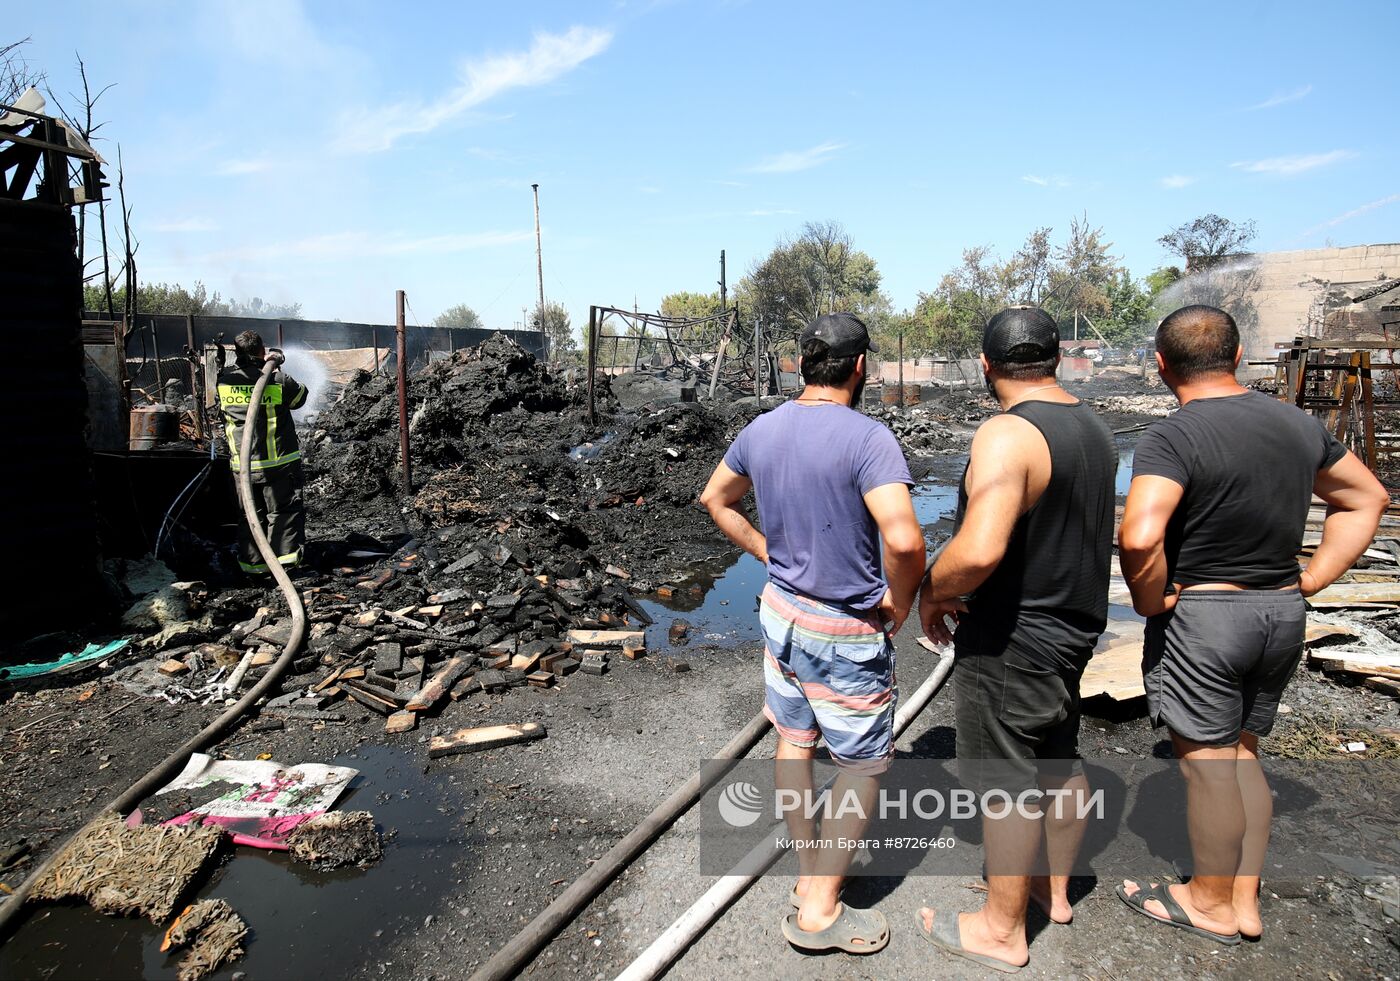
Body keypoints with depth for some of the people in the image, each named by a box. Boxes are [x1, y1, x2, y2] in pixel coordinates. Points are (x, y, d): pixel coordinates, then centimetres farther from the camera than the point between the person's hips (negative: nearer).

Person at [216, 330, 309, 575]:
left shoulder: (223, 379, -2)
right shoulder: (278, 380, -13)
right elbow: (301, 396, 5)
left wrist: (263, 366, 19)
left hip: (242, 465, 4)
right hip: (278, 462, -4)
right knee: (283, 510, 7)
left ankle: (252, 564, 19)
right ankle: (284, 556, 4)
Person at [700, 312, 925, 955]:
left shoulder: (761, 431, -1)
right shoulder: (867, 438, -22)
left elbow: (715, 499, 15)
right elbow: (904, 540, -34)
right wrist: (901, 602, -14)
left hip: (780, 612, 7)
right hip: (847, 633, -6)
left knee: (794, 742, 21)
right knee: (864, 765, 11)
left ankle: (808, 876, 39)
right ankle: (820, 910, 19)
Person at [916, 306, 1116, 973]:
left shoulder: (1008, 434, -24)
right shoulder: (1093, 428, 6)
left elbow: (979, 550, -37)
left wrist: (931, 593, -19)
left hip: (1012, 639, -9)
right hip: (1074, 624, 9)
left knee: (1007, 785, 6)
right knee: (1059, 764, 23)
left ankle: (1001, 930, 24)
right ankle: (1055, 888, 43)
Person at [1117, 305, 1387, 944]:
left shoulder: (1173, 437, -20)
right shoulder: (1299, 424, 5)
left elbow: (1139, 538, -34)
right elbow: (1366, 498, 18)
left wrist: (1151, 601, -15)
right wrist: (1311, 581, 13)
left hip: (1200, 618, -7)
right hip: (1283, 615, 7)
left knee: (1207, 766, 8)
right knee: (1242, 754, 21)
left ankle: (1210, 905, 27)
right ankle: (1245, 901, 33)